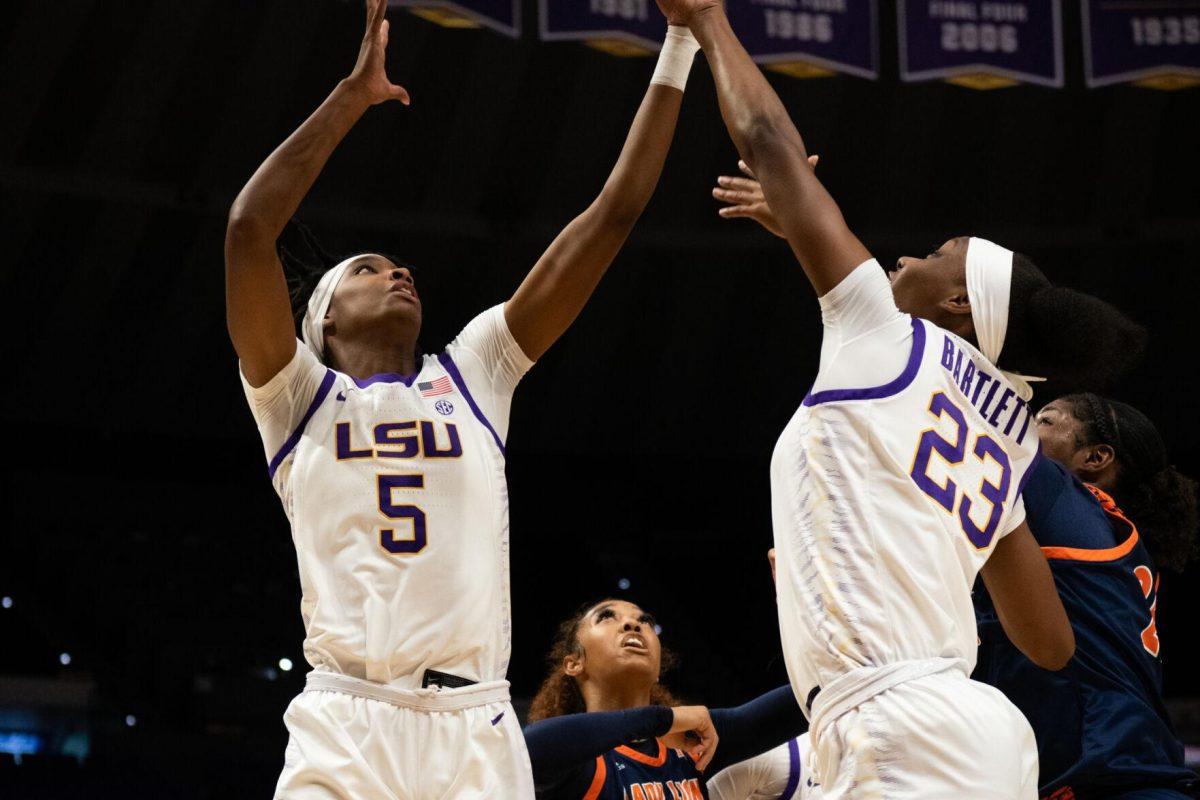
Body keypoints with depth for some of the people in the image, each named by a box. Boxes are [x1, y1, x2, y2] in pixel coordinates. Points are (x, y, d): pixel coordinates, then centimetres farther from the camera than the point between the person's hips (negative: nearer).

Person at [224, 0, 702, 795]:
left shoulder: (473, 375, 18)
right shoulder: (300, 395, 11)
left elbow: (613, 214, 15)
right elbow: (250, 228, -5)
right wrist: (355, 92, -2)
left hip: (479, 728, 3)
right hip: (348, 725, -3)